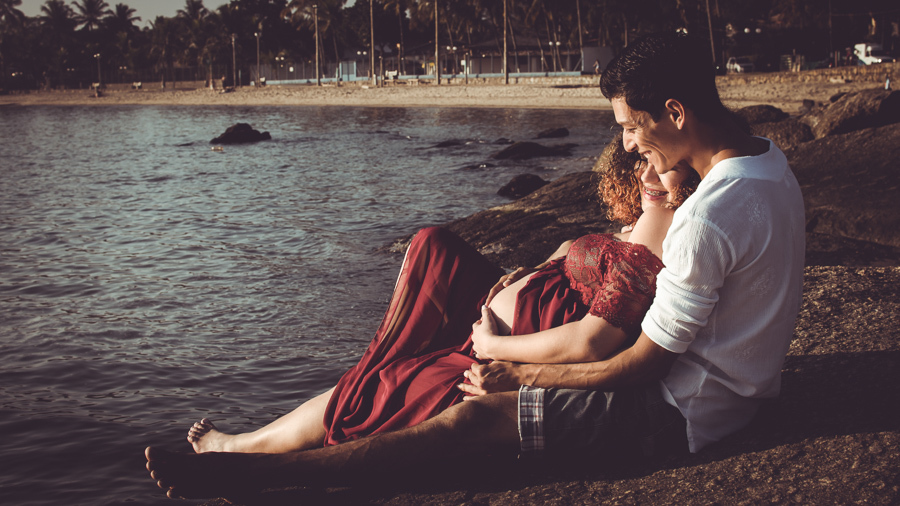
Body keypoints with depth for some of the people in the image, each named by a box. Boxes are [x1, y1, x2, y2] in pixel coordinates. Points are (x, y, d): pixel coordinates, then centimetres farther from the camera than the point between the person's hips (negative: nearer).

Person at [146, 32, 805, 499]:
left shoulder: (709, 219, -29)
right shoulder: (771, 164, 3)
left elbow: (637, 368, -22)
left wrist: (519, 375, -12)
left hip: (681, 414, -9)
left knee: (473, 419, -13)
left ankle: (248, 471, -8)